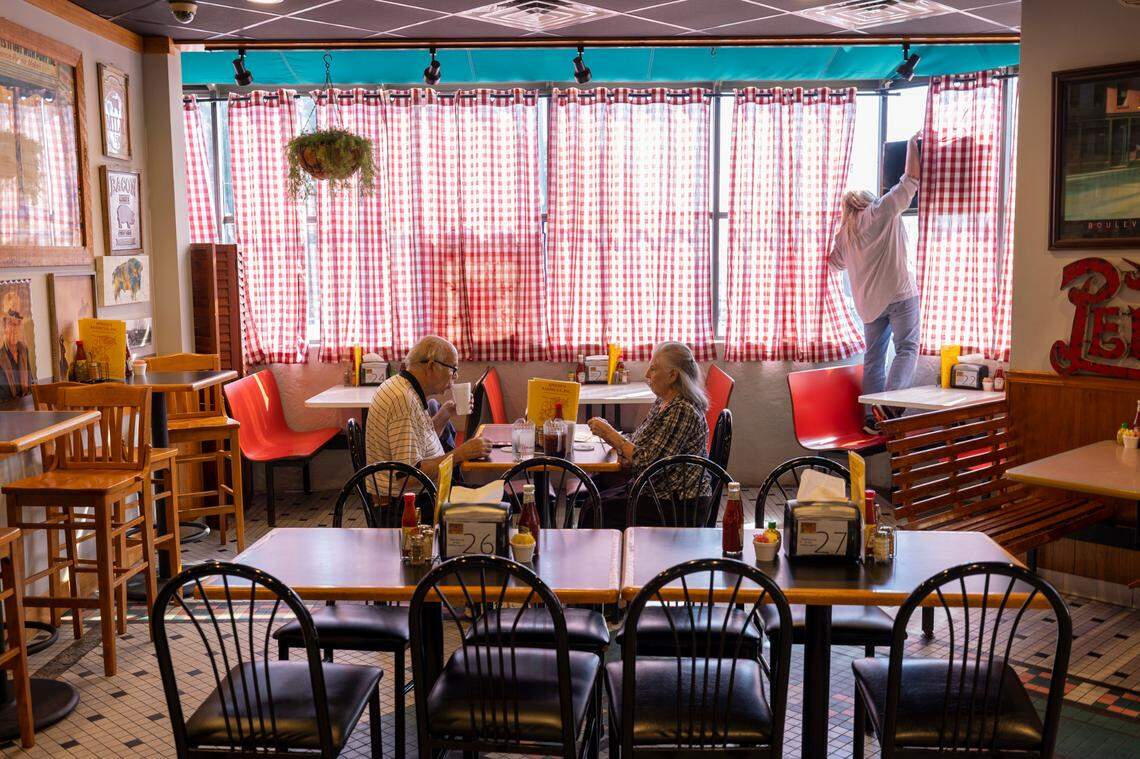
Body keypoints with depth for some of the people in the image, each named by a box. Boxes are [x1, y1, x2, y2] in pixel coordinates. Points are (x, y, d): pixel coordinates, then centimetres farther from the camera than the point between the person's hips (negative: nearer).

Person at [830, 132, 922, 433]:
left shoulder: (844, 232, 14)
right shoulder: (881, 212, -1)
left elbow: (835, 261, 27)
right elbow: (911, 178, -2)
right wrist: (912, 144, 9)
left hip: (870, 301, 6)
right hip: (900, 293, -6)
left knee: (874, 355, 9)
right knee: (907, 348, -7)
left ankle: (873, 415, 8)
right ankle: (891, 403, -25)